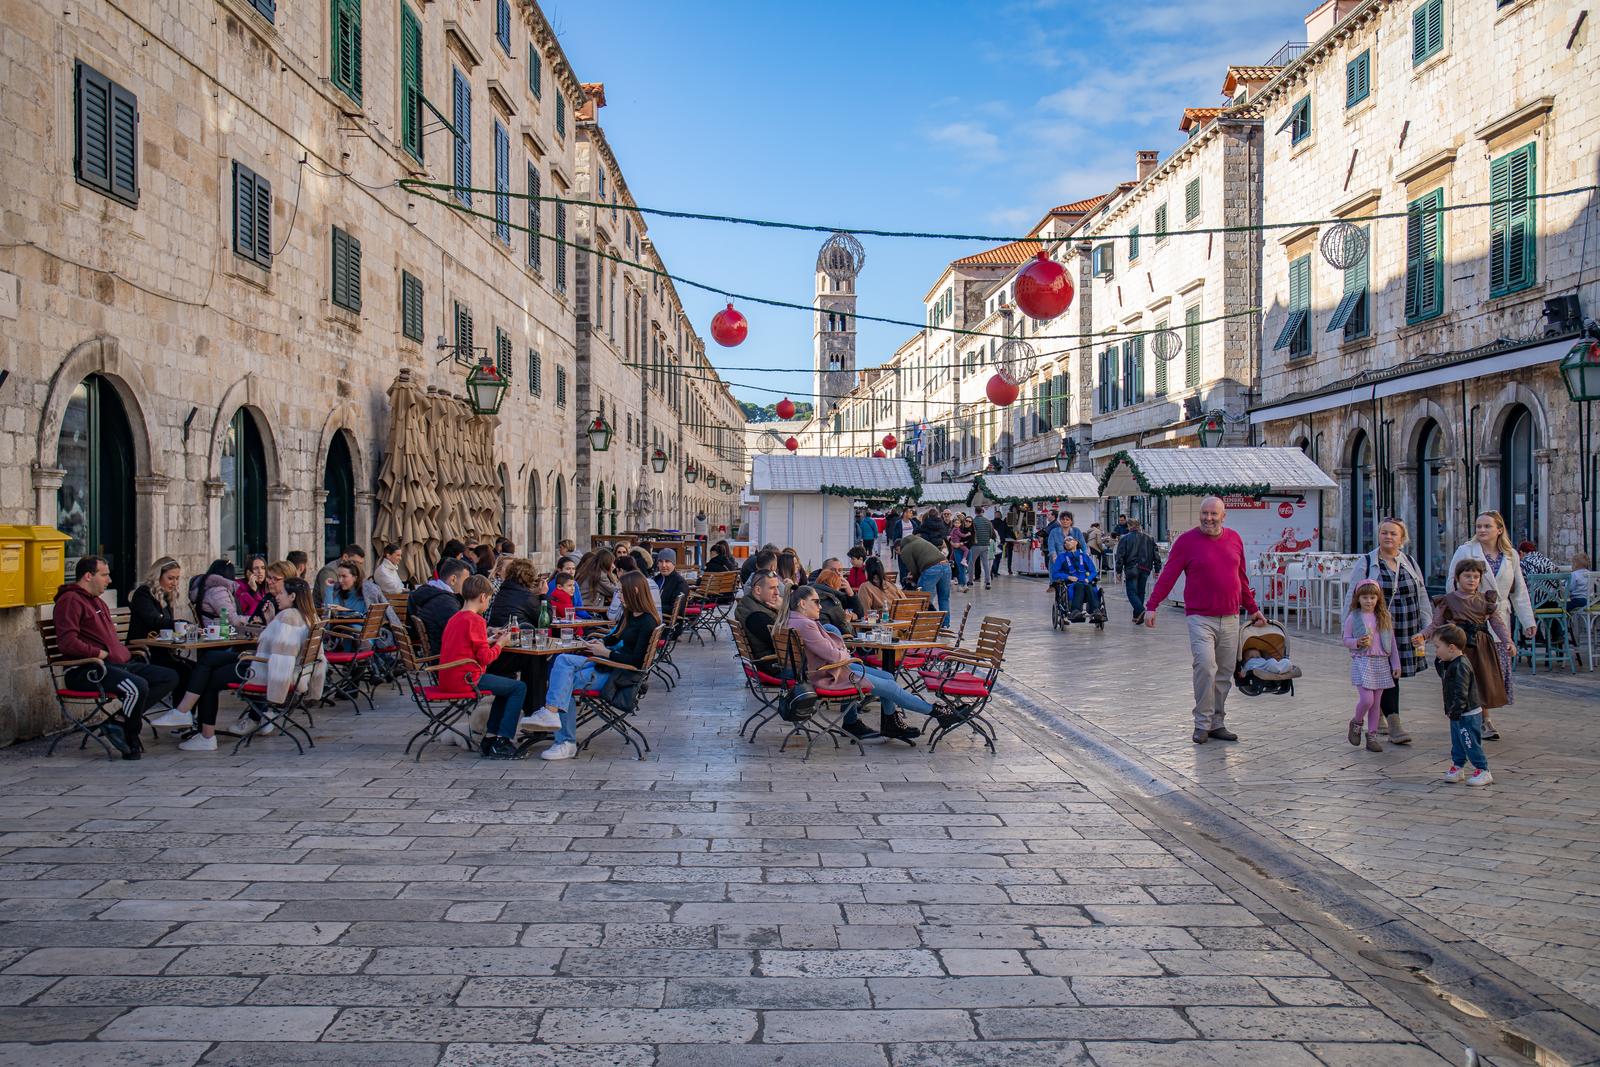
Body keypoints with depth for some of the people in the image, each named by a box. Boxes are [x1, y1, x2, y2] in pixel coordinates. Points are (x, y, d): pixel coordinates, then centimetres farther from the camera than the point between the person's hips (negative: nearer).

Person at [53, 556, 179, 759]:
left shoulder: (98, 601, 28)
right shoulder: (70, 601, -5)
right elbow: (67, 641, -20)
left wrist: (125, 652, 21)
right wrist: (100, 653, -17)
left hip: (119, 663, 10)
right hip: (87, 670, -10)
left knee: (170, 677, -4)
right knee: (138, 686, -34)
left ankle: (119, 720, -14)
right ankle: (131, 740, -10)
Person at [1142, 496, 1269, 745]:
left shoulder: (1234, 539, 11)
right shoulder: (1187, 540, -3)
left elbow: (1242, 578, 20)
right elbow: (1168, 575, -5)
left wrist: (1253, 609, 23)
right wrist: (1151, 606, -12)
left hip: (1230, 619, 5)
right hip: (1200, 618, -5)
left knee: (1225, 673, 8)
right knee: (1205, 666, -18)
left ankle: (1218, 723, 19)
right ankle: (1202, 723, -7)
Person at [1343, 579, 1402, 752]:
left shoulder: (1384, 617, 6)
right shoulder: (1353, 618, -2)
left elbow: (1392, 641, 11)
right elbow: (1346, 640, 3)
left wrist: (1396, 664, 9)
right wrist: (1358, 642, -18)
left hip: (1381, 662, 3)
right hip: (1362, 662, -3)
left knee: (1376, 702, 7)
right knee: (1366, 699, -13)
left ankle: (1372, 736, 16)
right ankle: (1356, 722, 16)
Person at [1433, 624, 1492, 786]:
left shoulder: (1460, 666, -24)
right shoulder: (1452, 664, 8)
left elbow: (1461, 693, -26)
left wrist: (1454, 711, -24)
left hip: (1468, 715, -10)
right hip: (1458, 714, 10)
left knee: (1471, 744, -2)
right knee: (1457, 742, 18)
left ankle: (1483, 771, 6)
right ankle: (1457, 766, 28)